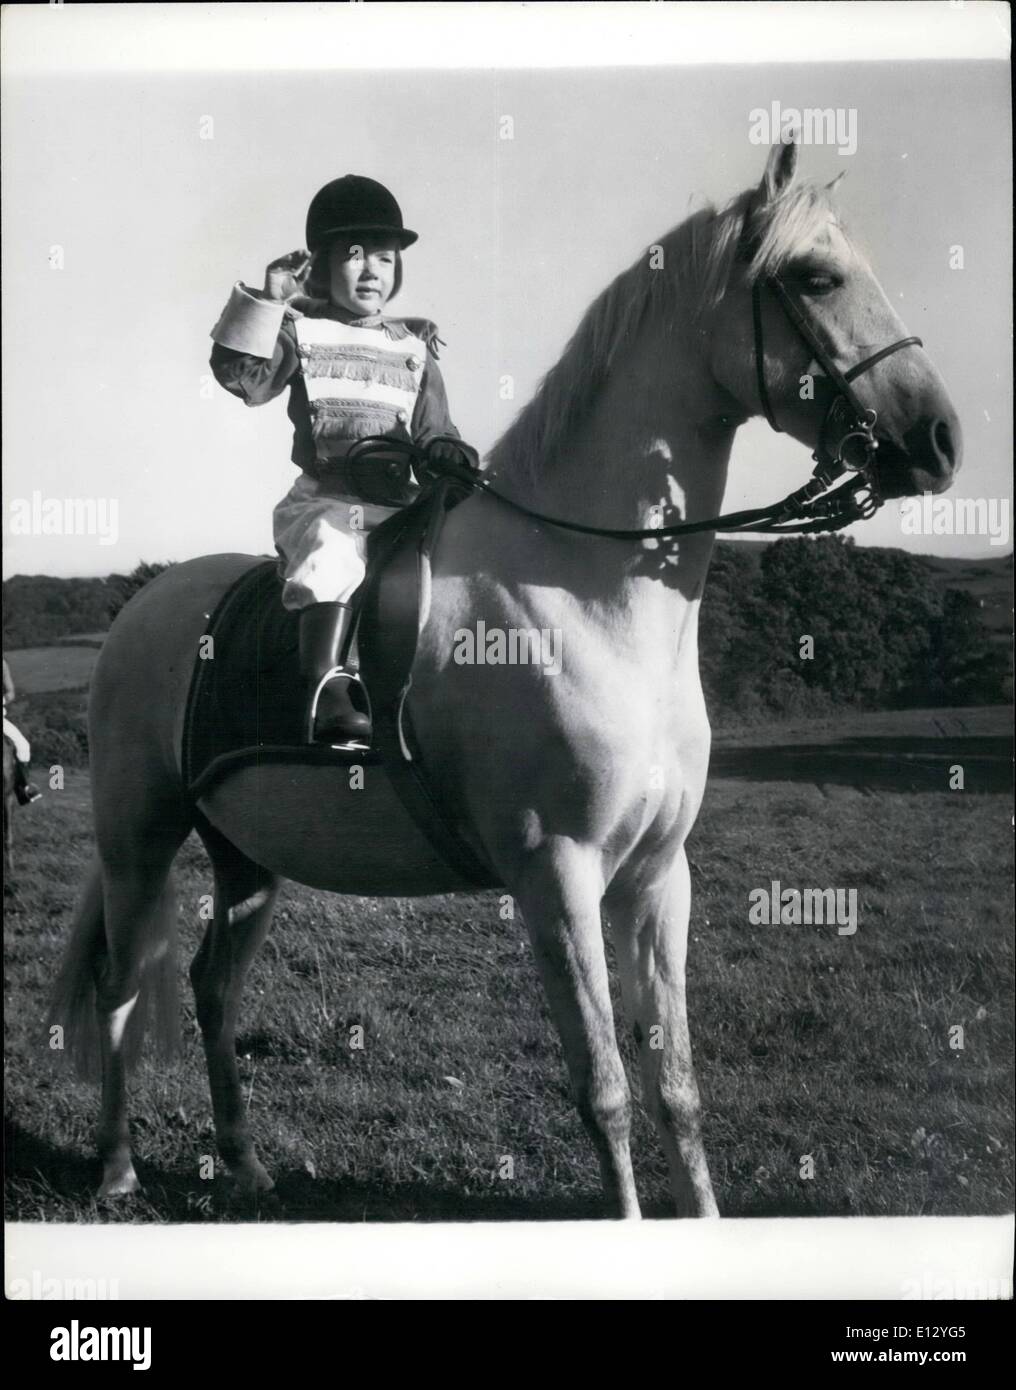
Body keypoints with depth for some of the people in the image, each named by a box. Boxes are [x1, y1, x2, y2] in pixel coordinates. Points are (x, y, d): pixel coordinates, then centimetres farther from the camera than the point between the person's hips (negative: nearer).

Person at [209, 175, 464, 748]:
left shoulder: (414, 349, 19)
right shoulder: (300, 333, 9)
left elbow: (433, 427, 16)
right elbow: (244, 377, -6)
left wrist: (446, 450, -6)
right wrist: (265, 304, -11)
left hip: (401, 504, 5)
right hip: (325, 501, -4)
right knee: (334, 552, -33)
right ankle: (328, 699, -38)